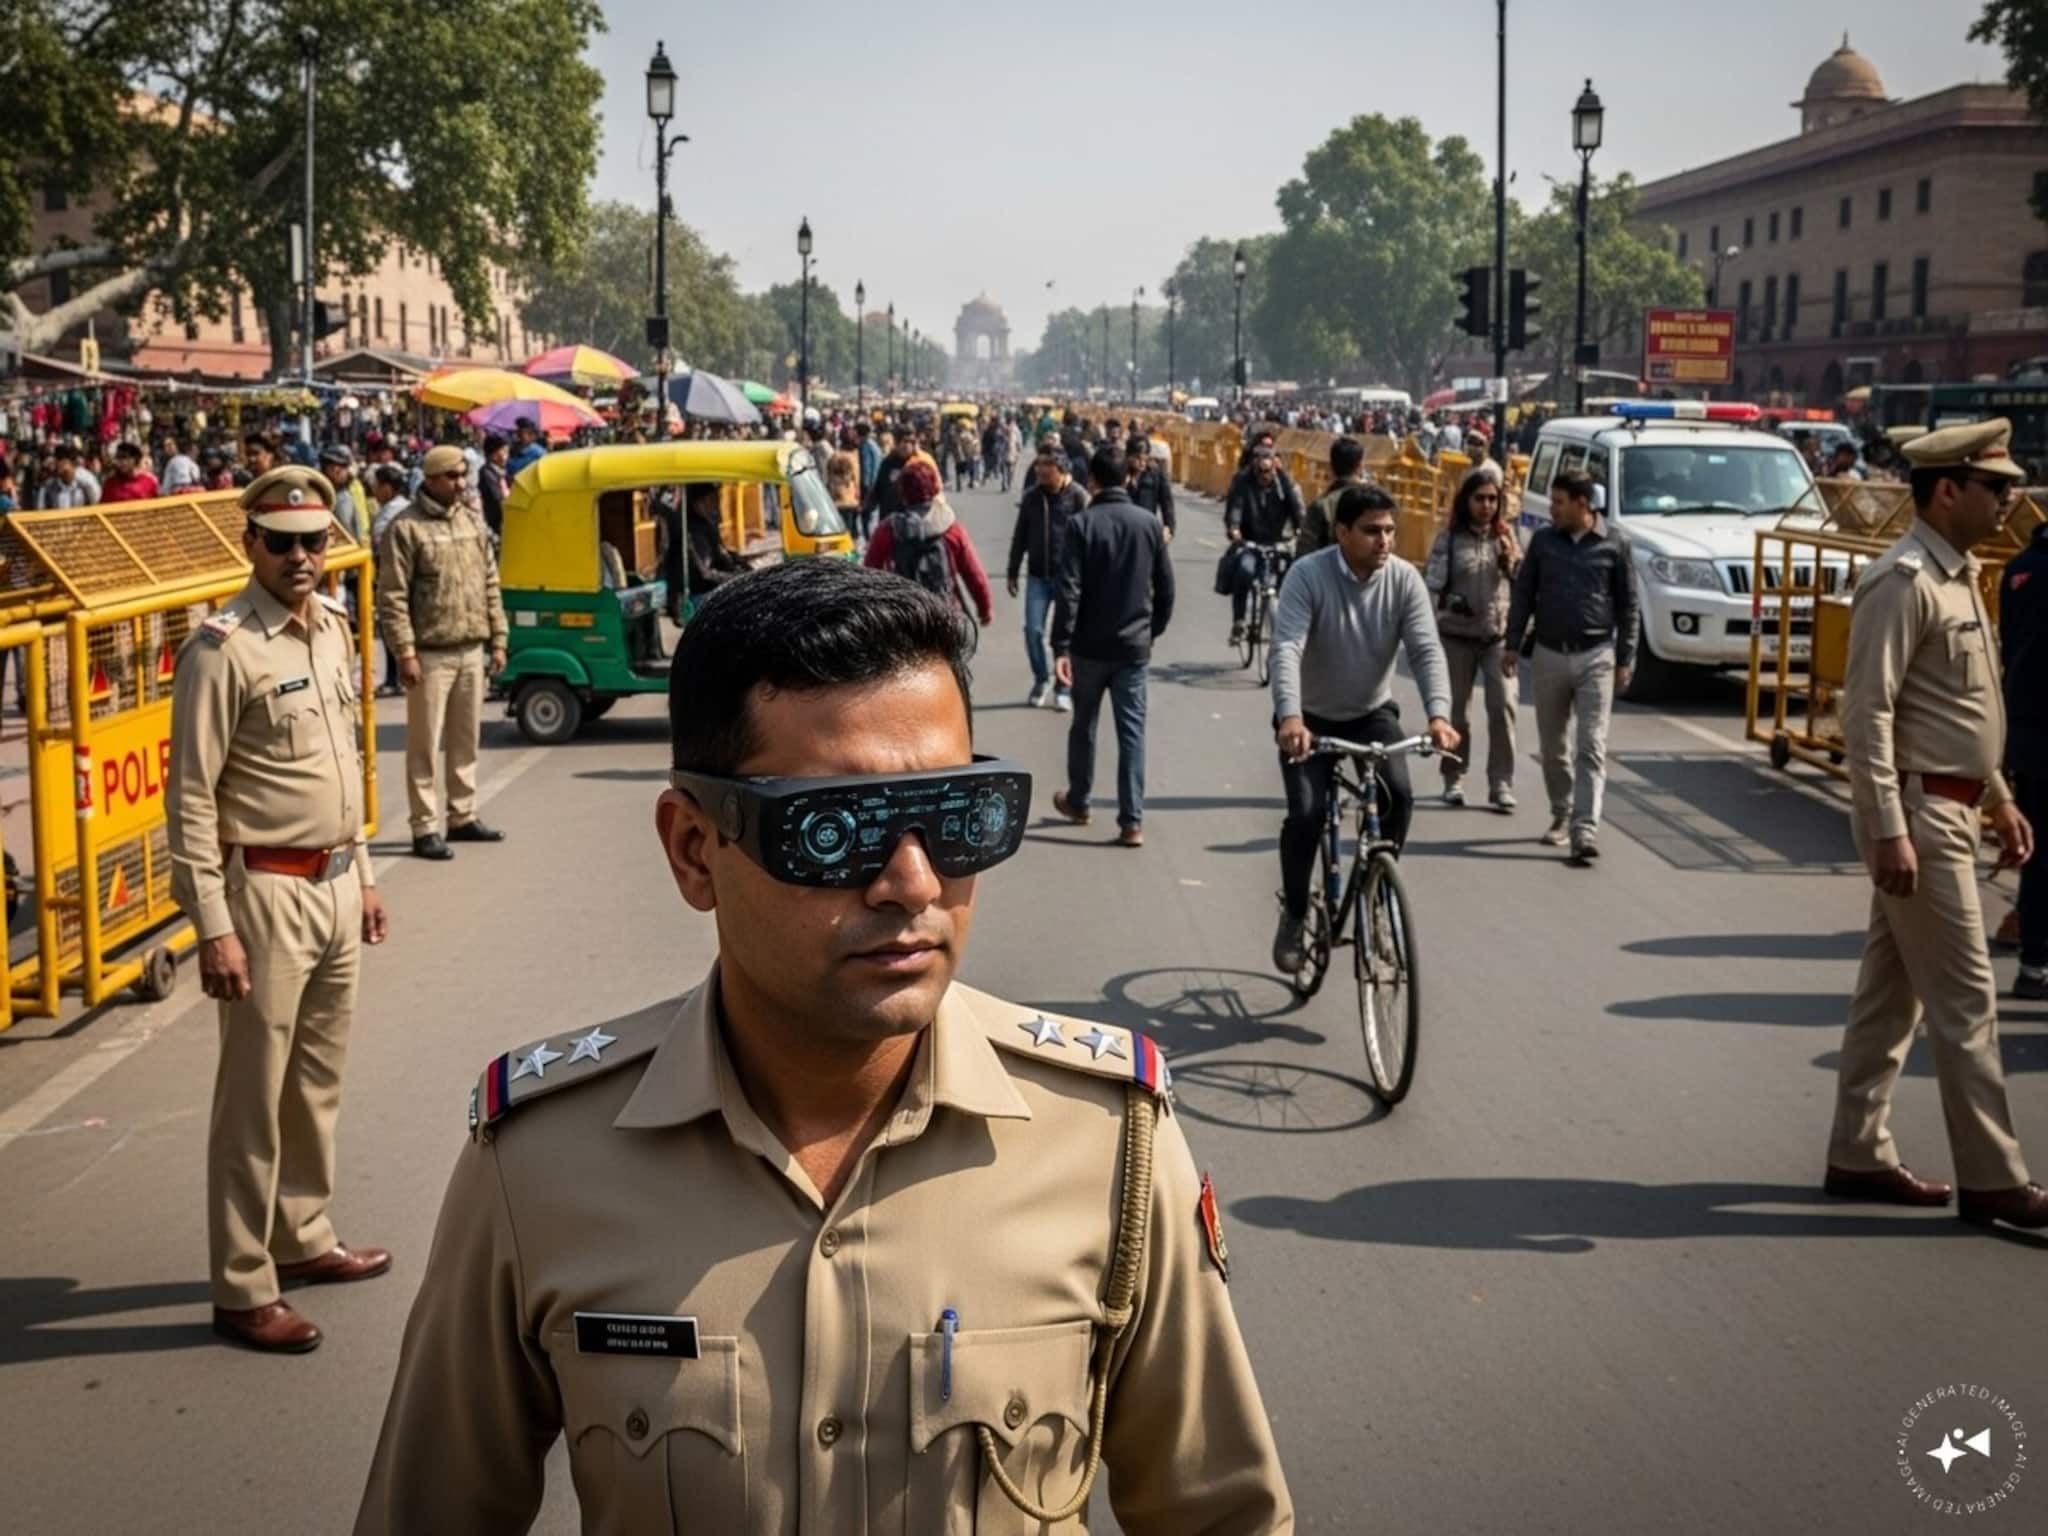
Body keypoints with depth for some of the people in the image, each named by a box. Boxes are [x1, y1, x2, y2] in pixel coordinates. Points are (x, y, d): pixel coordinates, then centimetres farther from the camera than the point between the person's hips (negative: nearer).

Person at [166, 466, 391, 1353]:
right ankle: (242, 1292, 9)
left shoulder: (332, 627, 8)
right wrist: (213, 928, -19)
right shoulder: (222, 651, -16)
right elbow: (190, 799, -17)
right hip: (267, 891, -8)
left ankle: (303, 1238, 35)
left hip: (336, 883, 8)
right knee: (254, 1098, 0)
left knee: (317, 1081, 19)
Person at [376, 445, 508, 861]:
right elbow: (392, 597, -12)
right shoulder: (407, 528, -9)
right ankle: (425, 829, 5)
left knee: (466, 740, 15)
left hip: (471, 651, 6)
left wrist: (498, 638, 12)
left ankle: (463, 817, 26)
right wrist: (405, 651, -17)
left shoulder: (473, 520, 11)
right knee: (425, 745, -1)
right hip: (431, 654, -6)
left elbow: (490, 583, 16)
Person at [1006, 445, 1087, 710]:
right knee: (1033, 630, -1)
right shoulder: (1032, 497, 5)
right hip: (1037, 576, 3)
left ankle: (1064, 688, 14)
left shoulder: (1078, 497, -8)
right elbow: (1020, 537, 12)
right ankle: (1041, 681, 19)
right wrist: (1012, 573, 12)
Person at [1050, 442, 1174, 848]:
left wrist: (1061, 647, -16)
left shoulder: (1082, 525, -11)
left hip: (1090, 646, -2)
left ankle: (1077, 802, 31)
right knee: (1132, 730, 3)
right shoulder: (1149, 523, -1)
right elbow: (1165, 587, 5)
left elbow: (1069, 591, -17)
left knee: (1083, 725, 16)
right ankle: (1132, 821, -2)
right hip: (1135, 646, 2)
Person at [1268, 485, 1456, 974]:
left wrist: (1438, 713, -39)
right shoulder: (1308, 575, -21)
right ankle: (1293, 916, 7)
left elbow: (1426, 650, -21)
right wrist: (1289, 717, -48)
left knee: (1399, 796, -21)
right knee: (1306, 813, -16)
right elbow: (1286, 649, -32)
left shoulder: (1404, 579, -13)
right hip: (1311, 718, -2)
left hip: (1373, 713, 2)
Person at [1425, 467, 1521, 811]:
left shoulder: (1506, 536, 9)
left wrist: (1512, 560, -7)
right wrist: (1448, 600, -24)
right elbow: (1432, 582, -4)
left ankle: (1501, 783, -9)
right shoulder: (1449, 539, 2)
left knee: (1503, 706, -11)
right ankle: (1454, 780, 20)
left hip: (1499, 635, 1)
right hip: (1457, 635, -1)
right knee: (1456, 709, 7)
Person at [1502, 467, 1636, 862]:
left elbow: (1627, 604, 4)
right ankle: (1561, 816, 27)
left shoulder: (1612, 545, -1)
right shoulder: (1543, 541, 4)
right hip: (1548, 655, 3)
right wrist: (1512, 645, 5)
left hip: (1595, 657, -3)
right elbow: (1523, 593, 10)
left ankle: (1585, 829, -14)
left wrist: (1625, 659, 2)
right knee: (1553, 746, 11)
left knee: (1592, 747, -9)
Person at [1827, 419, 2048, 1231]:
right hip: (1918, 812, -10)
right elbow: (1867, 713, -21)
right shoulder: (1903, 582, -17)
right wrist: (1888, 831, -25)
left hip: (1951, 807, 10)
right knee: (1965, 1002, -4)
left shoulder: (1959, 575, 14)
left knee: (1891, 992, 13)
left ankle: (1859, 1154, 21)